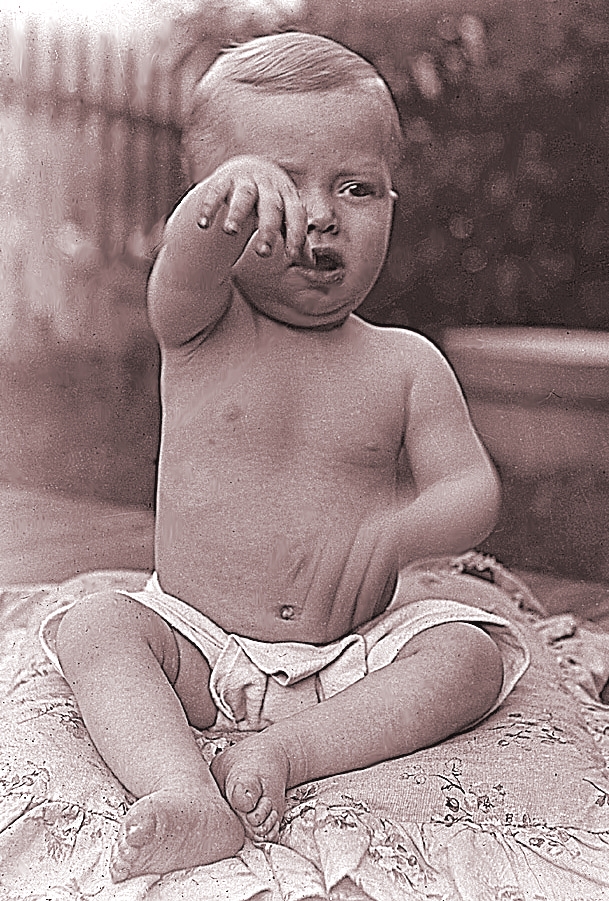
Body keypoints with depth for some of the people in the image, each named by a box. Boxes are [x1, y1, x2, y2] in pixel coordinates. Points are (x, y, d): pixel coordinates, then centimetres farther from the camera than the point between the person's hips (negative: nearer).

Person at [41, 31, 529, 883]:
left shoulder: (405, 364, -3)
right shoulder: (202, 327, -7)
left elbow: (471, 488, -8)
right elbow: (183, 268, -31)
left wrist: (393, 532, -31)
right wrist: (227, 200, -54)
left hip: (362, 645, 1)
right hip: (195, 642, 0)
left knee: (473, 652, -20)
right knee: (91, 626, -22)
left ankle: (288, 748, -27)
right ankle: (185, 789, -36)